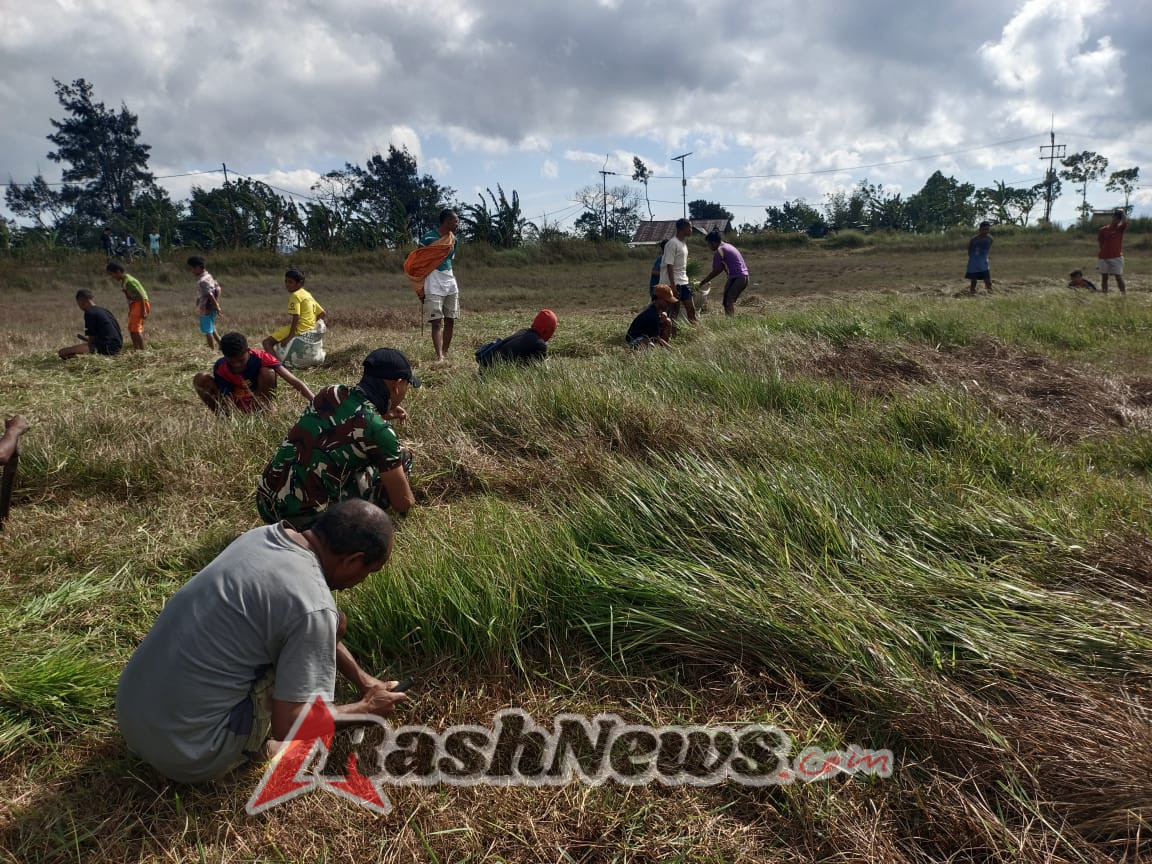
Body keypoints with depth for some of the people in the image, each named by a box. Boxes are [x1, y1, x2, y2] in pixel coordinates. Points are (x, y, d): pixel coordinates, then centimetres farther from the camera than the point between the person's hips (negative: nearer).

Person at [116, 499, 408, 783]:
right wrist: (365, 708, -1)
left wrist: (362, 679, 19)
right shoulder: (312, 605, -23)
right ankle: (254, 746, 8)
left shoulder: (262, 535, 2)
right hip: (188, 754, -7)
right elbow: (290, 728, -17)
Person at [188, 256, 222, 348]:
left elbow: (210, 295, -25)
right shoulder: (208, 276, 8)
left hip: (206, 309, -9)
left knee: (208, 331, 2)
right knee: (211, 330, 21)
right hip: (211, 308, 9)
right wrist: (217, 302, 9)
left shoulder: (202, 281, -22)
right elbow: (217, 288, 13)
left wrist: (216, 306, -18)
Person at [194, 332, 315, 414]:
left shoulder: (261, 358, -24)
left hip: (258, 404, -1)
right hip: (236, 406, 1)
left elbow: (294, 381, -31)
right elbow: (227, 400, -18)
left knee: (268, 372, -30)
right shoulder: (220, 368, -19)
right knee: (201, 379, -21)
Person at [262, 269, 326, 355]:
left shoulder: (295, 295, -11)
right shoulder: (308, 295, 16)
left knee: (267, 342, -10)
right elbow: (321, 313, 18)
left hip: (299, 329, -10)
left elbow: (296, 317, -21)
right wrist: (314, 328, 20)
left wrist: (290, 336, -23)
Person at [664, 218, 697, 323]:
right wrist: (673, 286, -21)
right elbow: (669, 266, -17)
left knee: (691, 309, 7)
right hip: (675, 283, -9)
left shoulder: (683, 243, 14)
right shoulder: (672, 243, -13)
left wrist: (687, 281, 17)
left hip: (684, 282, 9)